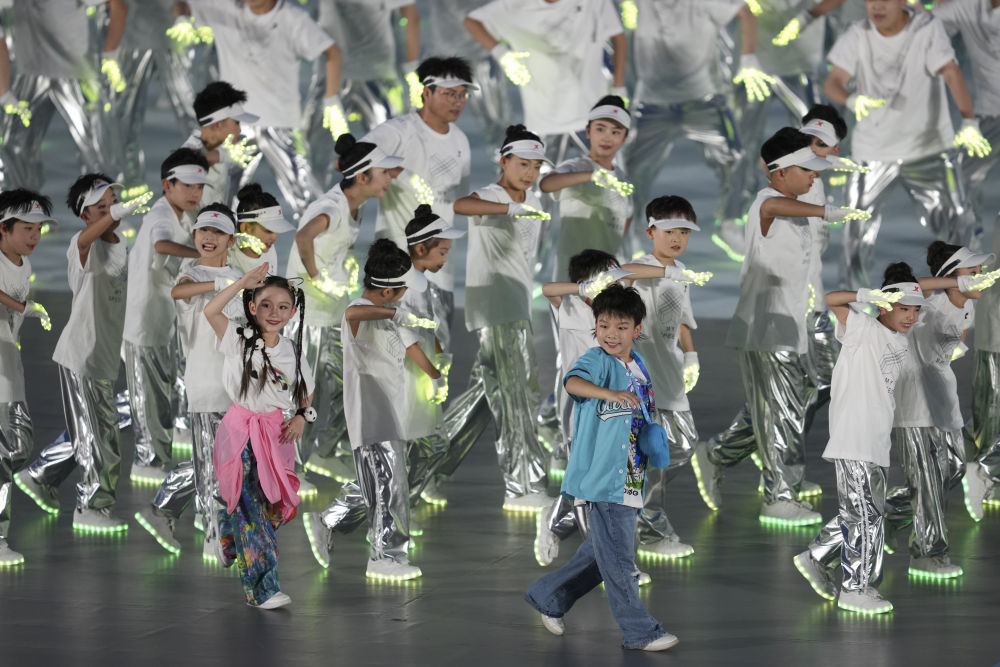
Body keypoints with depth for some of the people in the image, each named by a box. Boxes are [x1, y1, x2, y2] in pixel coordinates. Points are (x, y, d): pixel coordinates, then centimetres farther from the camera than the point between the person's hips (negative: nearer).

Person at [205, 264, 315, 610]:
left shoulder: (293, 352, 5)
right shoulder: (239, 340, -6)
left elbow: (307, 392, 20)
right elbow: (210, 311, -22)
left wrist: (302, 416, 0)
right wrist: (245, 282, -26)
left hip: (275, 435, 4)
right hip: (241, 432, -4)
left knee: (272, 505, 8)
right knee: (252, 507, -11)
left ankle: (224, 526, 42)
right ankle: (262, 588, -12)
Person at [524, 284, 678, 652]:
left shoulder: (637, 366, 11)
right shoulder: (597, 360, -11)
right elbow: (574, 382, -34)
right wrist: (611, 394, -51)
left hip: (629, 479, 8)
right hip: (602, 477, -8)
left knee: (602, 552, 18)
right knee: (617, 559, -4)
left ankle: (547, 597, 33)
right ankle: (639, 630, 3)